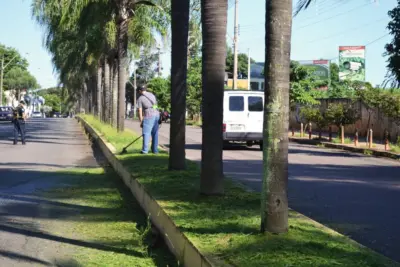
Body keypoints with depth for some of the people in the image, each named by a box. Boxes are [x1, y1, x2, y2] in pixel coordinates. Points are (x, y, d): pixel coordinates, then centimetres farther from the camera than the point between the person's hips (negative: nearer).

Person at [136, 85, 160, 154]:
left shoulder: (140, 98, 0)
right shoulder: (152, 95, 17)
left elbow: (140, 111, -3)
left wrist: (141, 121, 1)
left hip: (148, 116, -6)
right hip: (157, 114, 6)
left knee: (146, 133, -2)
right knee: (155, 133, 11)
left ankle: (145, 150, -5)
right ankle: (155, 150, 14)